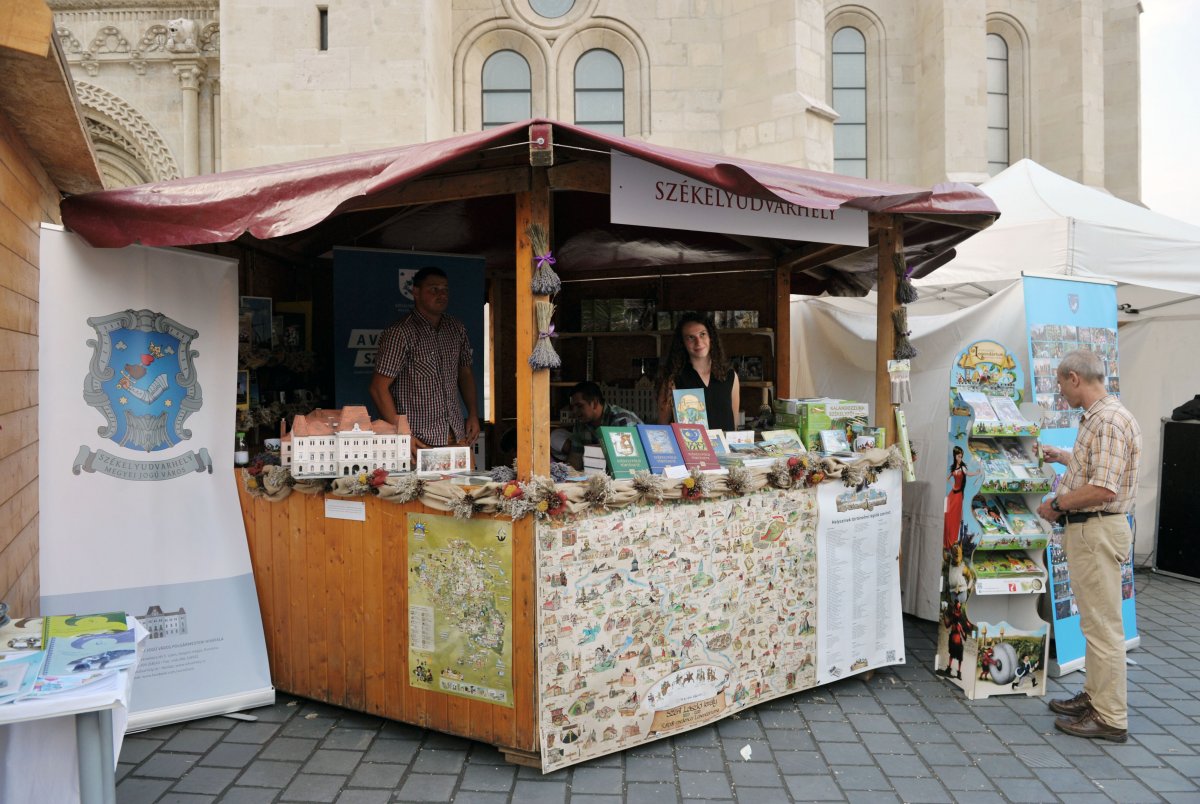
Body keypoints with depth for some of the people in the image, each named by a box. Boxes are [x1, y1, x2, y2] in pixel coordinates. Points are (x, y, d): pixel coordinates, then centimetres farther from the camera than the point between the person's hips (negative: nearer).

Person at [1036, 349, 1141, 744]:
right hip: (1086, 530, 11)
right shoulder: (1096, 417, 12)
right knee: (1094, 621, 18)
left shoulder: (1108, 420, -20)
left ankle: (1110, 718, 5)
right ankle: (1094, 696, 31)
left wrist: (1057, 505, -14)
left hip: (1097, 530, -11)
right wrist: (1063, 457, 37)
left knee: (1103, 625, -3)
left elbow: (1103, 489, -27)